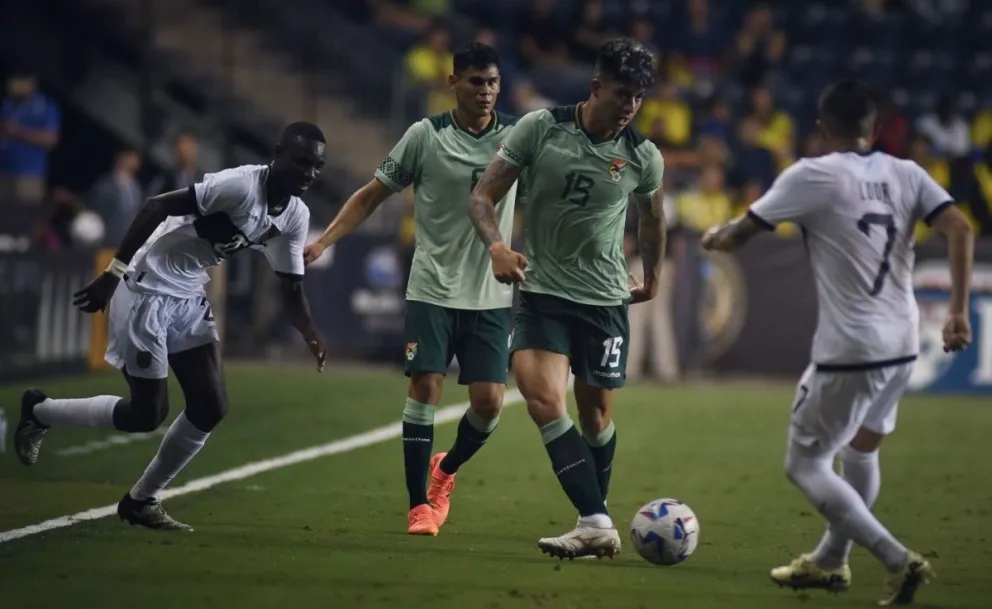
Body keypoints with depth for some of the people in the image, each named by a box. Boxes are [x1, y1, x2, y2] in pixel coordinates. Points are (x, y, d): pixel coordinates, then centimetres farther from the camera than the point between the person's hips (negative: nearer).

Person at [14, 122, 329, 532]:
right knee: (147, 413, -4)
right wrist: (113, 274, -26)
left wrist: (313, 339, -11)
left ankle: (141, 501, 16)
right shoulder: (241, 185, -24)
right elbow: (157, 207, -25)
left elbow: (292, 290, 9)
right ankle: (39, 411, 18)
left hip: (188, 298, 8)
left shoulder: (296, 217, 1)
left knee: (211, 408, 1)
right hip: (147, 292, -8)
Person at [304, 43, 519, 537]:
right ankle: (419, 505, 0)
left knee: (488, 401, -5)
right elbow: (372, 195, 4)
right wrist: (323, 242, -6)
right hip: (432, 288, -1)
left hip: (491, 296, 2)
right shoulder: (426, 136, -3)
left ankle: (446, 469, 25)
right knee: (425, 386, -10)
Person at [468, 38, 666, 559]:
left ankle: (594, 522, 25)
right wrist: (496, 246, -23)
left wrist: (652, 279, 30)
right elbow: (483, 196, -5)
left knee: (595, 415, 6)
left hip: (605, 300, 2)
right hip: (542, 294, -2)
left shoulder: (643, 158, -2)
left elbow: (651, 216, 20)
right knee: (543, 400, -20)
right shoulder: (540, 129, -8)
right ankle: (597, 524, -25)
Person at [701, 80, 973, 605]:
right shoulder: (905, 174, 7)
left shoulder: (812, 177, -6)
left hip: (849, 350, -7)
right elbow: (960, 230, -4)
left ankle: (899, 561, -9)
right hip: (902, 345, 7)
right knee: (861, 447, 27)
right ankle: (830, 561, 41)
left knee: (804, 465, 3)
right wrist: (958, 311, -3)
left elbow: (738, 235, 0)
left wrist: (713, 237, 23)